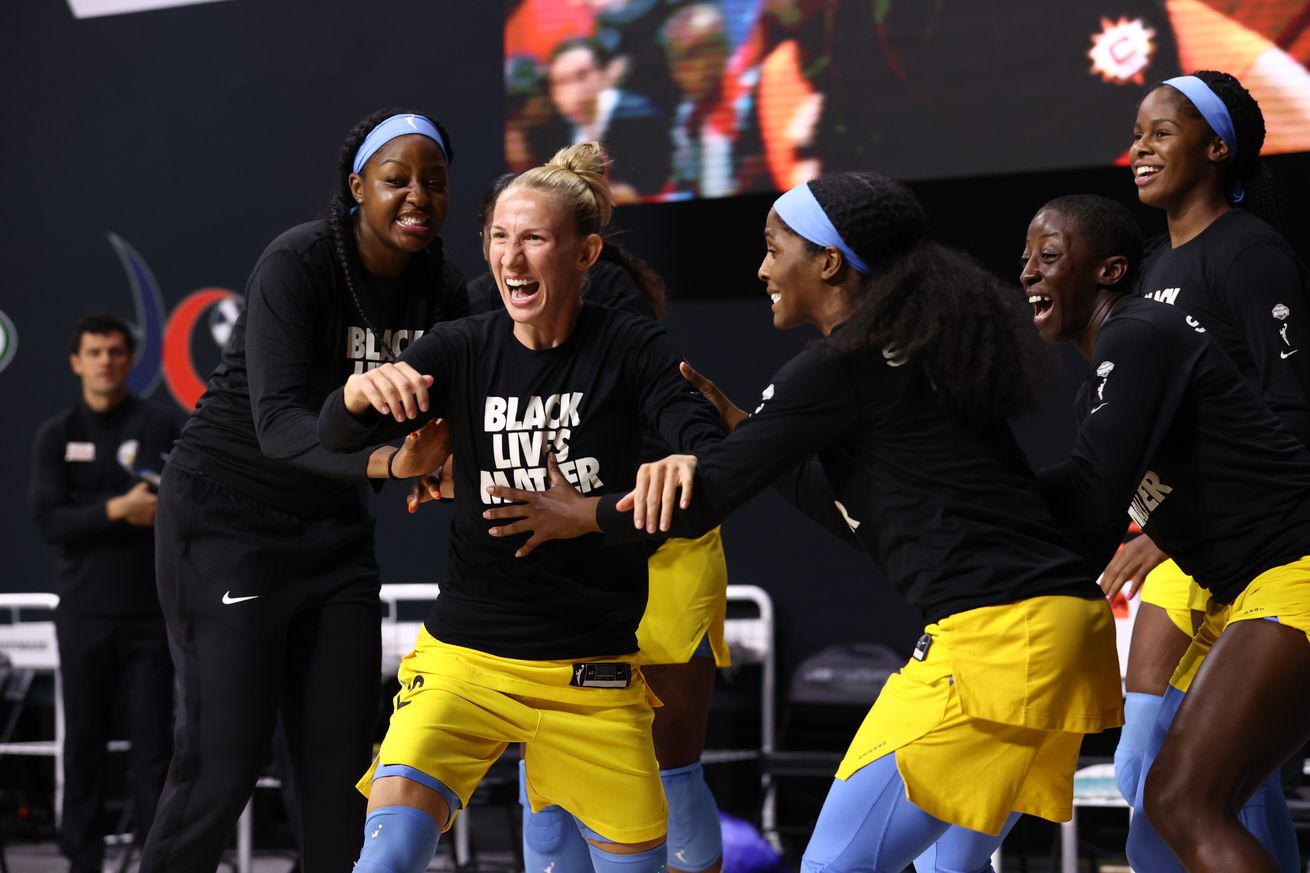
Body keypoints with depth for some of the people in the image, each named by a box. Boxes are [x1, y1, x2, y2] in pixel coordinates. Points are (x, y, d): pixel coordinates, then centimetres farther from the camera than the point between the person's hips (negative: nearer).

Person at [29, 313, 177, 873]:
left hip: (149, 610, -1)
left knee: (153, 740, -3)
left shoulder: (159, 427, 5)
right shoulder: (57, 436, 7)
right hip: (84, 612, 1)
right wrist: (117, 509, -17)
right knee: (84, 740, 4)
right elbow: (48, 520, -5)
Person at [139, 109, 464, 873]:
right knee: (226, 755, -10)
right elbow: (279, 420, -33)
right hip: (229, 515, -6)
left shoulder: (443, 288, -2)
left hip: (331, 523, 6)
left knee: (341, 755, 3)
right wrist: (384, 461, -49)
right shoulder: (299, 264, -21)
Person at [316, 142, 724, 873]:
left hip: (592, 670, 0)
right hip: (464, 655, 0)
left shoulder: (630, 347, -6)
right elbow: (338, 437, -7)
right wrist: (362, 389, -32)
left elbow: (713, 453, -17)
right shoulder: (463, 350, -1)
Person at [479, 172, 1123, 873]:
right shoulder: (914, 351, 20)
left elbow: (699, 504, -3)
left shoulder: (835, 370, -7)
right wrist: (735, 423, 26)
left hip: (991, 636, -10)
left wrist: (576, 515, 14)